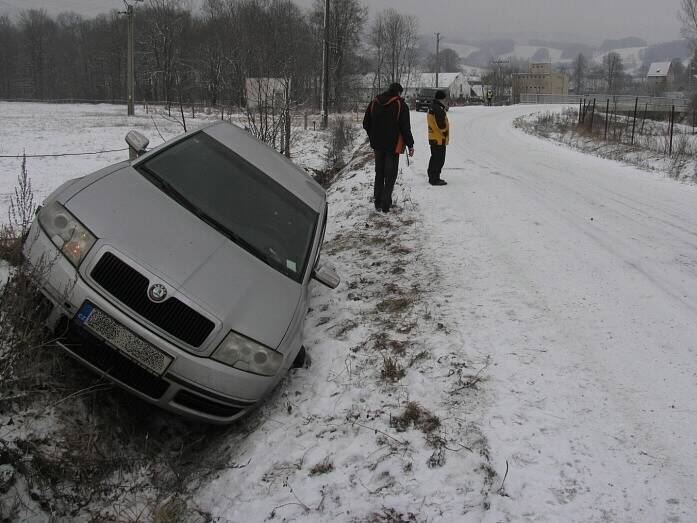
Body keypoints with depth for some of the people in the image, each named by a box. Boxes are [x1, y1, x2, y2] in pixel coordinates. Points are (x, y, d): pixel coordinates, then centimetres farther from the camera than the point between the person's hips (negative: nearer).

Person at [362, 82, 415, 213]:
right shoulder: (400, 104, -9)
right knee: (390, 175, 2)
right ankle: (386, 204, -1)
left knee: (379, 174, 15)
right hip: (393, 145, -5)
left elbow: (366, 124, 10)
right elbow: (405, 127, -10)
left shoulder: (374, 102, 6)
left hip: (377, 145, 5)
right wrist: (410, 145, -1)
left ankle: (378, 202, 16)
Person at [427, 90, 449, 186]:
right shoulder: (439, 109, -20)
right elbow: (442, 125, -22)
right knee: (439, 159, -5)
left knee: (434, 158, 18)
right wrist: (446, 135, -7)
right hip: (439, 138, -10)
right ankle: (435, 179, -2)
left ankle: (432, 178, 26)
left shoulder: (431, 108, 12)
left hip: (432, 137, 10)